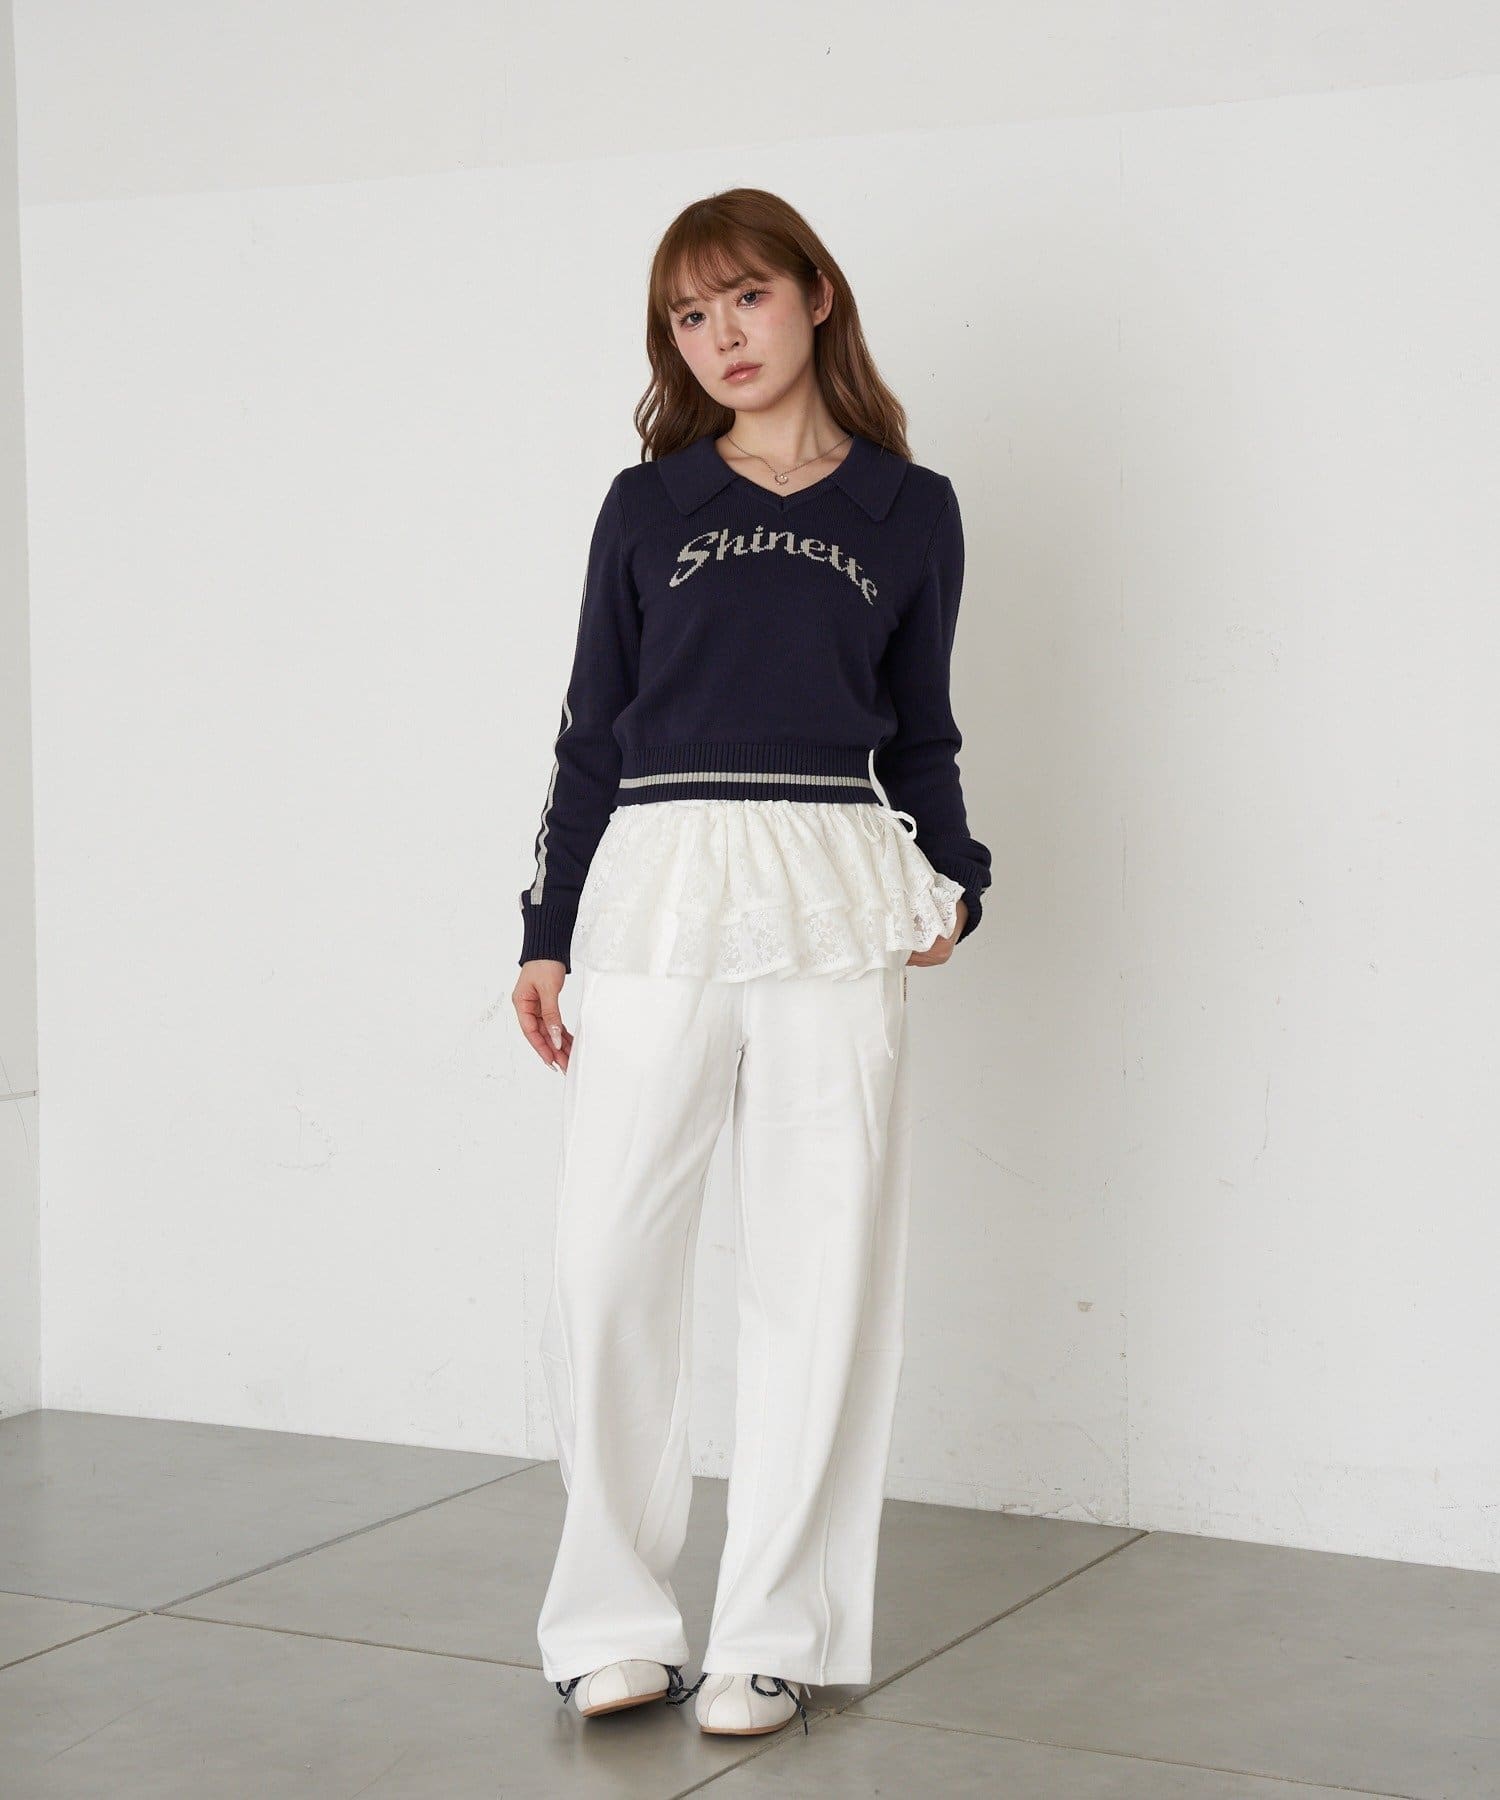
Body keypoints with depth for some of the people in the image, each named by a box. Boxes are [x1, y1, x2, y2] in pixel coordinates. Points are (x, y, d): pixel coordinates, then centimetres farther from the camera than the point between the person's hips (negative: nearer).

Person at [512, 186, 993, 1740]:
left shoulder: (910, 511, 11)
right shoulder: (648, 505, 11)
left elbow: (920, 734, 16)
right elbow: (590, 728, 12)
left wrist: (954, 878, -1)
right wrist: (546, 932, 7)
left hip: (833, 907, 0)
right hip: (654, 890, 0)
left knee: (815, 1269, 1)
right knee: (605, 1265, -5)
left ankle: (773, 1633, 13)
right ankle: (616, 1621, 10)